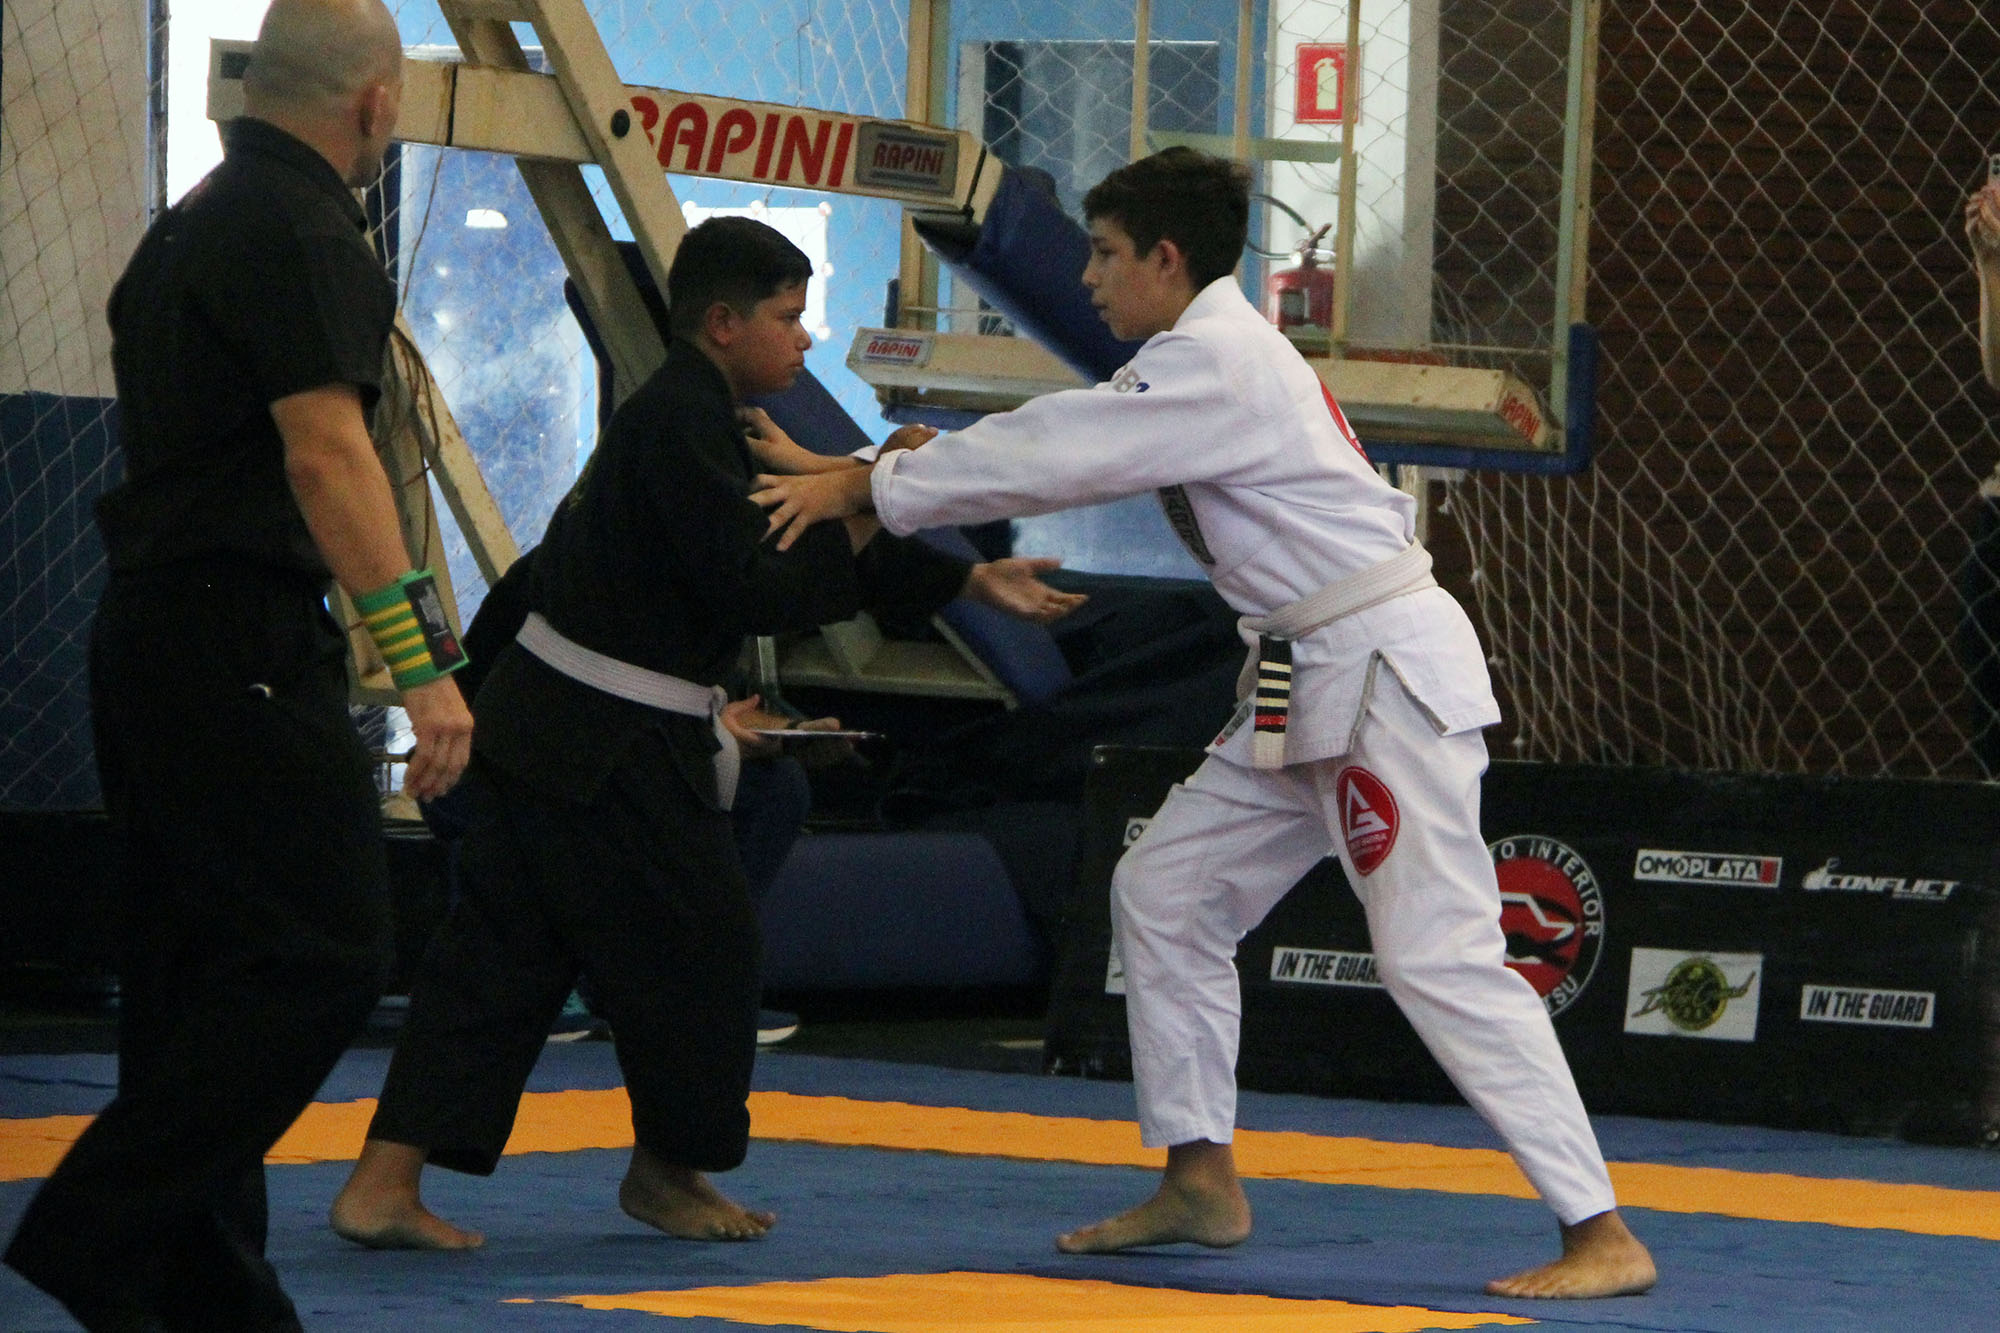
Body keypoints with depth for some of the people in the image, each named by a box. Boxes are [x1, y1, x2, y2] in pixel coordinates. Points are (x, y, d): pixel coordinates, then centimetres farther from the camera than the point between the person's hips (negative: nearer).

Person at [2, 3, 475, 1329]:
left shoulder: (198, 223, 19)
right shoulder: (300, 235, -13)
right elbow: (327, 448, -22)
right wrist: (421, 661, -27)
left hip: (153, 631, 10)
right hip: (240, 649, -10)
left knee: (205, 967, 11)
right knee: (325, 948, -11)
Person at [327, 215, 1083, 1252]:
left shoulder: (691, 418, 17)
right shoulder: (681, 428, -16)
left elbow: (792, 547, 22)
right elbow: (750, 591, -21)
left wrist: (970, 581, 22)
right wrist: (862, 519, -12)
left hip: (551, 726, 10)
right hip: (612, 748, -10)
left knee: (498, 953, 5)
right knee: (695, 945, 5)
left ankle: (386, 1183, -1)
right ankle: (669, 1170, 23)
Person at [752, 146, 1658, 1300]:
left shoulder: (1215, 366, -16)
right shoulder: (1212, 357, 15)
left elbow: (1052, 459, -16)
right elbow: (1072, 450, 17)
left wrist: (866, 490, -7)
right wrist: (875, 479, 7)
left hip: (1387, 675, -11)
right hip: (1316, 687, 11)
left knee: (1439, 959, -14)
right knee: (1166, 894, 12)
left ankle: (1603, 1236, -16)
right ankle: (1202, 1183, 20)